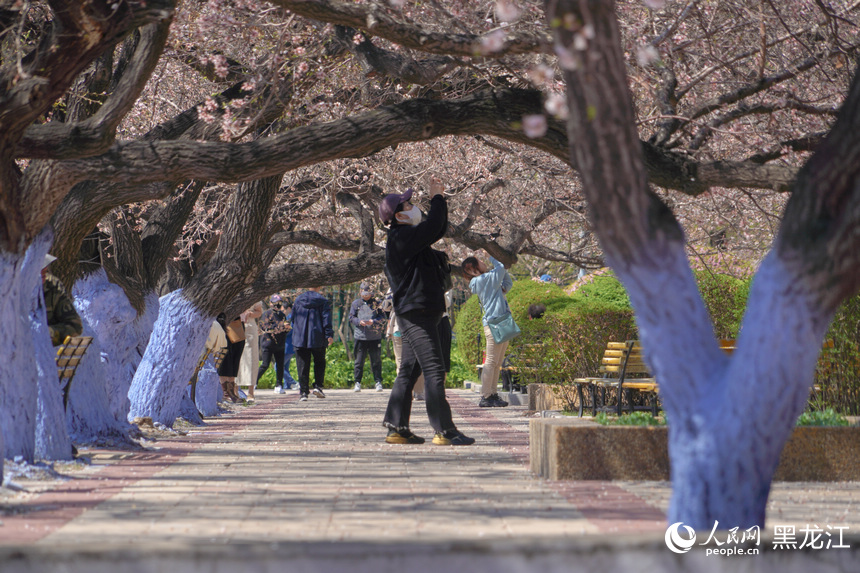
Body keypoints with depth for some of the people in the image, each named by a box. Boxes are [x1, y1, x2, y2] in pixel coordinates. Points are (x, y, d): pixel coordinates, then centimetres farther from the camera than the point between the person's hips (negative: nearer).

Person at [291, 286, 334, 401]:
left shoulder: (298, 300, 7)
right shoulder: (323, 301, -2)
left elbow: (293, 318, 13)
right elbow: (327, 319, -8)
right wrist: (329, 335, -8)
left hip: (300, 339, 2)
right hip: (318, 339, -2)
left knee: (302, 366, 3)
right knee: (319, 363, 15)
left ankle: (303, 392, -1)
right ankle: (318, 386, 1)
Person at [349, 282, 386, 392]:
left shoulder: (376, 303, 6)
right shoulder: (356, 303, 9)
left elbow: (382, 317, 4)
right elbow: (351, 317, 9)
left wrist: (373, 321, -13)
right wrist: (359, 322, -11)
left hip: (375, 337, -1)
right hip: (360, 336, 1)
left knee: (376, 360, 2)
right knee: (359, 360, 2)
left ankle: (378, 382, 8)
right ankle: (357, 382, 9)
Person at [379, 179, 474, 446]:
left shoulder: (408, 238, 18)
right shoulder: (401, 238, -14)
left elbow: (437, 230, 28)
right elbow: (432, 228, -22)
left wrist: (438, 199, 19)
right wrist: (437, 198, -7)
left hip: (418, 315, 11)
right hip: (416, 315, -11)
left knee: (409, 372, 12)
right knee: (433, 371, -11)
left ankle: (396, 427, 15)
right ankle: (444, 431, -11)